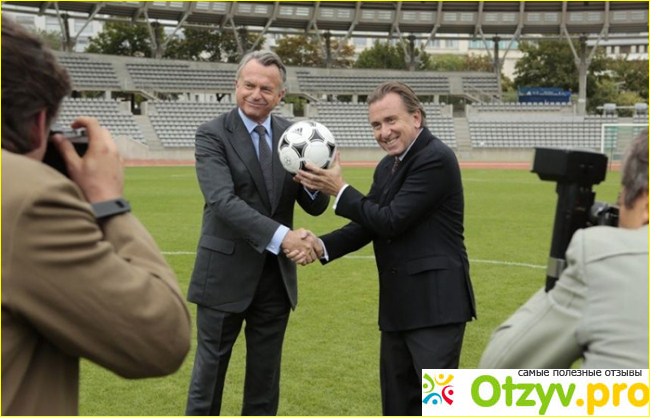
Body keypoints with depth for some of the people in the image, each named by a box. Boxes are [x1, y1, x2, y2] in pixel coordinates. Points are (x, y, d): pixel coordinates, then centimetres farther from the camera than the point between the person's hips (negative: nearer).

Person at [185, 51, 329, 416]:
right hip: (226, 273, -4)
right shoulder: (213, 134, -10)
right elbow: (223, 200, -23)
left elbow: (315, 207, 3)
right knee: (210, 368, 9)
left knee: (266, 373, 15)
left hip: (276, 274, 4)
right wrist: (280, 235, -33)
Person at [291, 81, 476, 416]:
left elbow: (391, 221, -19)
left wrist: (339, 189, -11)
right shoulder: (387, 166, 14)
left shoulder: (436, 159, -14)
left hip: (435, 303, -9)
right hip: (398, 305, 9)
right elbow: (367, 227, 10)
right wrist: (321, 246, -6)